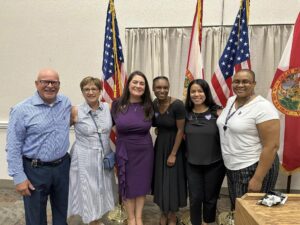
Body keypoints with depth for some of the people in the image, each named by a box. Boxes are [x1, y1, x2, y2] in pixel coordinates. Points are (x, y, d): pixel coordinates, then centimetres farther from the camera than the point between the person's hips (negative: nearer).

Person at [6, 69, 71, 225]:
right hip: (35, 170, -4)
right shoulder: (22, 110, -14)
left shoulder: (66, 103, 0)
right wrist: (19, 177, -13)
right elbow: (13, 147, -11)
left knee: (62, 211, 22)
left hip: (62, 166, 4)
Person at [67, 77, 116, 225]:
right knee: (88, 192, 10)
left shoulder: (108, 107, -2)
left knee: (101, 191, 19)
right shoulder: (75, 112, -11)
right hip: (84, 160, -3)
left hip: (104, 157, 4)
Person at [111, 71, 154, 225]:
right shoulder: (117, 105, -7)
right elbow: (115, 126, 7)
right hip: (124, 151, 0)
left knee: (141, 184, 12)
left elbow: (152, 125, 10)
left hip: (144, 151, 1)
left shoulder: (148, 106, -5)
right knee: (127, 185, 11)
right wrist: (124, 137, 3)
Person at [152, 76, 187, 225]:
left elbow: (180, 130, -17)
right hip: (159, 145, 5)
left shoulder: (177, 105, -21)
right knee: (161, 180, 14)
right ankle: (163, 212, 34)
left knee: (173, 181, 5)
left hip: (174, 146, -5)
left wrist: (173, 154, -15)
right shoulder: (153, 104, -4)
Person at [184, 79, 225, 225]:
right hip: (192, 164, 2)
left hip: (214, 163, -1)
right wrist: (190, 150, 3)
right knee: (195, 198, 8)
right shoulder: (186, 113, -2)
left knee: (210, 198, 16)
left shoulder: (217, 112, -11)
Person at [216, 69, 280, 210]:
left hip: (254, 168, -7)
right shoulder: (230, 101, 5)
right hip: (232, 167, 7)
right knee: (236, 207, 20)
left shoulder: (263, 107, -18)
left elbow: (271, 146, -20)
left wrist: (258, 179, -21)